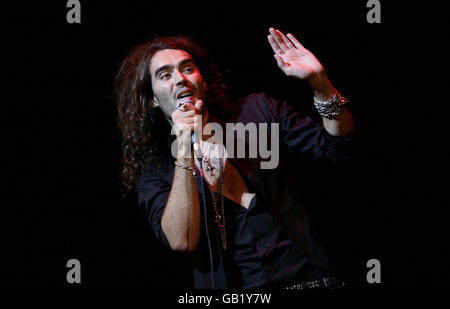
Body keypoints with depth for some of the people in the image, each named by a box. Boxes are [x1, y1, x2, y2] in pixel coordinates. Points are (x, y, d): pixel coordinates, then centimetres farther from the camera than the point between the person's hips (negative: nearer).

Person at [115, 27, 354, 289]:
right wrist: (185, 151, -13)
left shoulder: (256, 111, 10)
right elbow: (181, 242, -10)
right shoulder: (155, 171, 5)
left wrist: (319, 82, -7)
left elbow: (337, 147, 8)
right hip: (235, 290, -2)